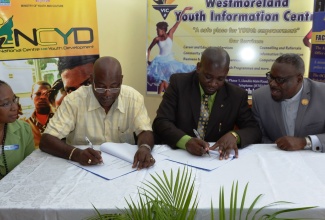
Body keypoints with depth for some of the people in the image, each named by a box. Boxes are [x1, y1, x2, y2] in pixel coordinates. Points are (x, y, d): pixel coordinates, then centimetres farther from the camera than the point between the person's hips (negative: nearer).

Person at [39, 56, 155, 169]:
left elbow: (145, 131, -5)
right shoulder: (74, 100, -13)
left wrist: (144, 148, -28)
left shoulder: (133, 97, -7)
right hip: (83, 168, -1)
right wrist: (76, 154, -33)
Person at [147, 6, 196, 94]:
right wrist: (148, 60, 3)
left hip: (170, 60, 1)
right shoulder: (157, 39, -3)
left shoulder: (170, 34, -3)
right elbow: (149, 49, 10)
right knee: (163, 81, -3)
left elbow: (178, 22, -5)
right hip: (161, 61, -1)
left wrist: (184, 10, -6)